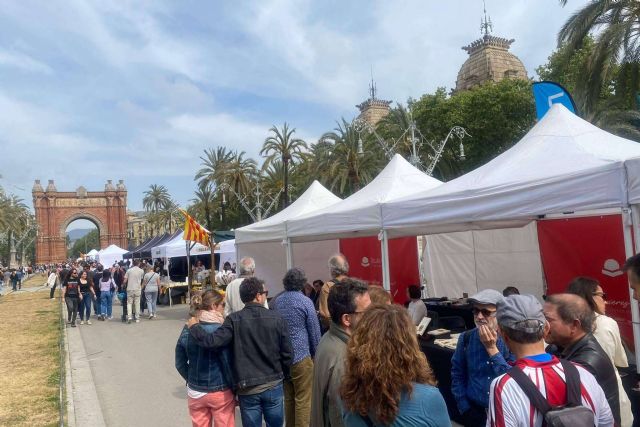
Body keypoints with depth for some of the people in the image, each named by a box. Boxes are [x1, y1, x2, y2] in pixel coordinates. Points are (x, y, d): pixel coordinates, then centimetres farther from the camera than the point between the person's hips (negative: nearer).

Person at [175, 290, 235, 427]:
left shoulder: (187, 330, -3)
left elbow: (180, 364, 4)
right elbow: (228, 364, -15)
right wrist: (235, 390, -4)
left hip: (194, 392, 5)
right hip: (220, 392, -4)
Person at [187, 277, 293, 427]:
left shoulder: (234, 320, -11)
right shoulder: (276, 318, -8)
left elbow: (213, 342, -20)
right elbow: (287, 353, -5)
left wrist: (193, 326, -2)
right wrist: (283, 376, 13)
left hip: (247, 389, 0)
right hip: (273, 386, 0)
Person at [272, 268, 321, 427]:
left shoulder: (277, 301, 7)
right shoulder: (305, 301, -10)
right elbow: (314, 331, -5)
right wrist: (316, 353, 8)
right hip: (301, 355, -6)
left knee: (288, 397, 17)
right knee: (303, 400, 1)